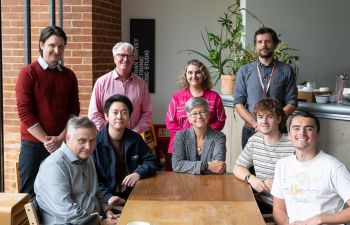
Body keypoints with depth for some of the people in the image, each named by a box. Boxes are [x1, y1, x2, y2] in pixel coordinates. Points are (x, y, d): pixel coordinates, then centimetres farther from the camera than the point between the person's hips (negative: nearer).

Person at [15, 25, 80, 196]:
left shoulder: (69, 75, 8)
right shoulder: (28, 73, -4)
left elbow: (74, 111, 5)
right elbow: (24, 112, -10)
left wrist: (60, 138, -9)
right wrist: (47, 140, -13)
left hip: (63, 144, 4)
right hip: (34, 144, -3)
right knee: (30, 194, 2)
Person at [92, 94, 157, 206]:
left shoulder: (135, 139, 8)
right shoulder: (95, 142, -7)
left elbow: (151, 161, 13)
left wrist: (139, 172, -8)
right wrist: (108, 197, -21)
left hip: (132, 197, 4)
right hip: (106, 201, -4)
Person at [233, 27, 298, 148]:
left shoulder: (286, 70, 3)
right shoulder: (244, 71, 6)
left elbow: (292, 103, 0)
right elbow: (238, 103, 1)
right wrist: (256, 124, -12)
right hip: (250, 130, 1)